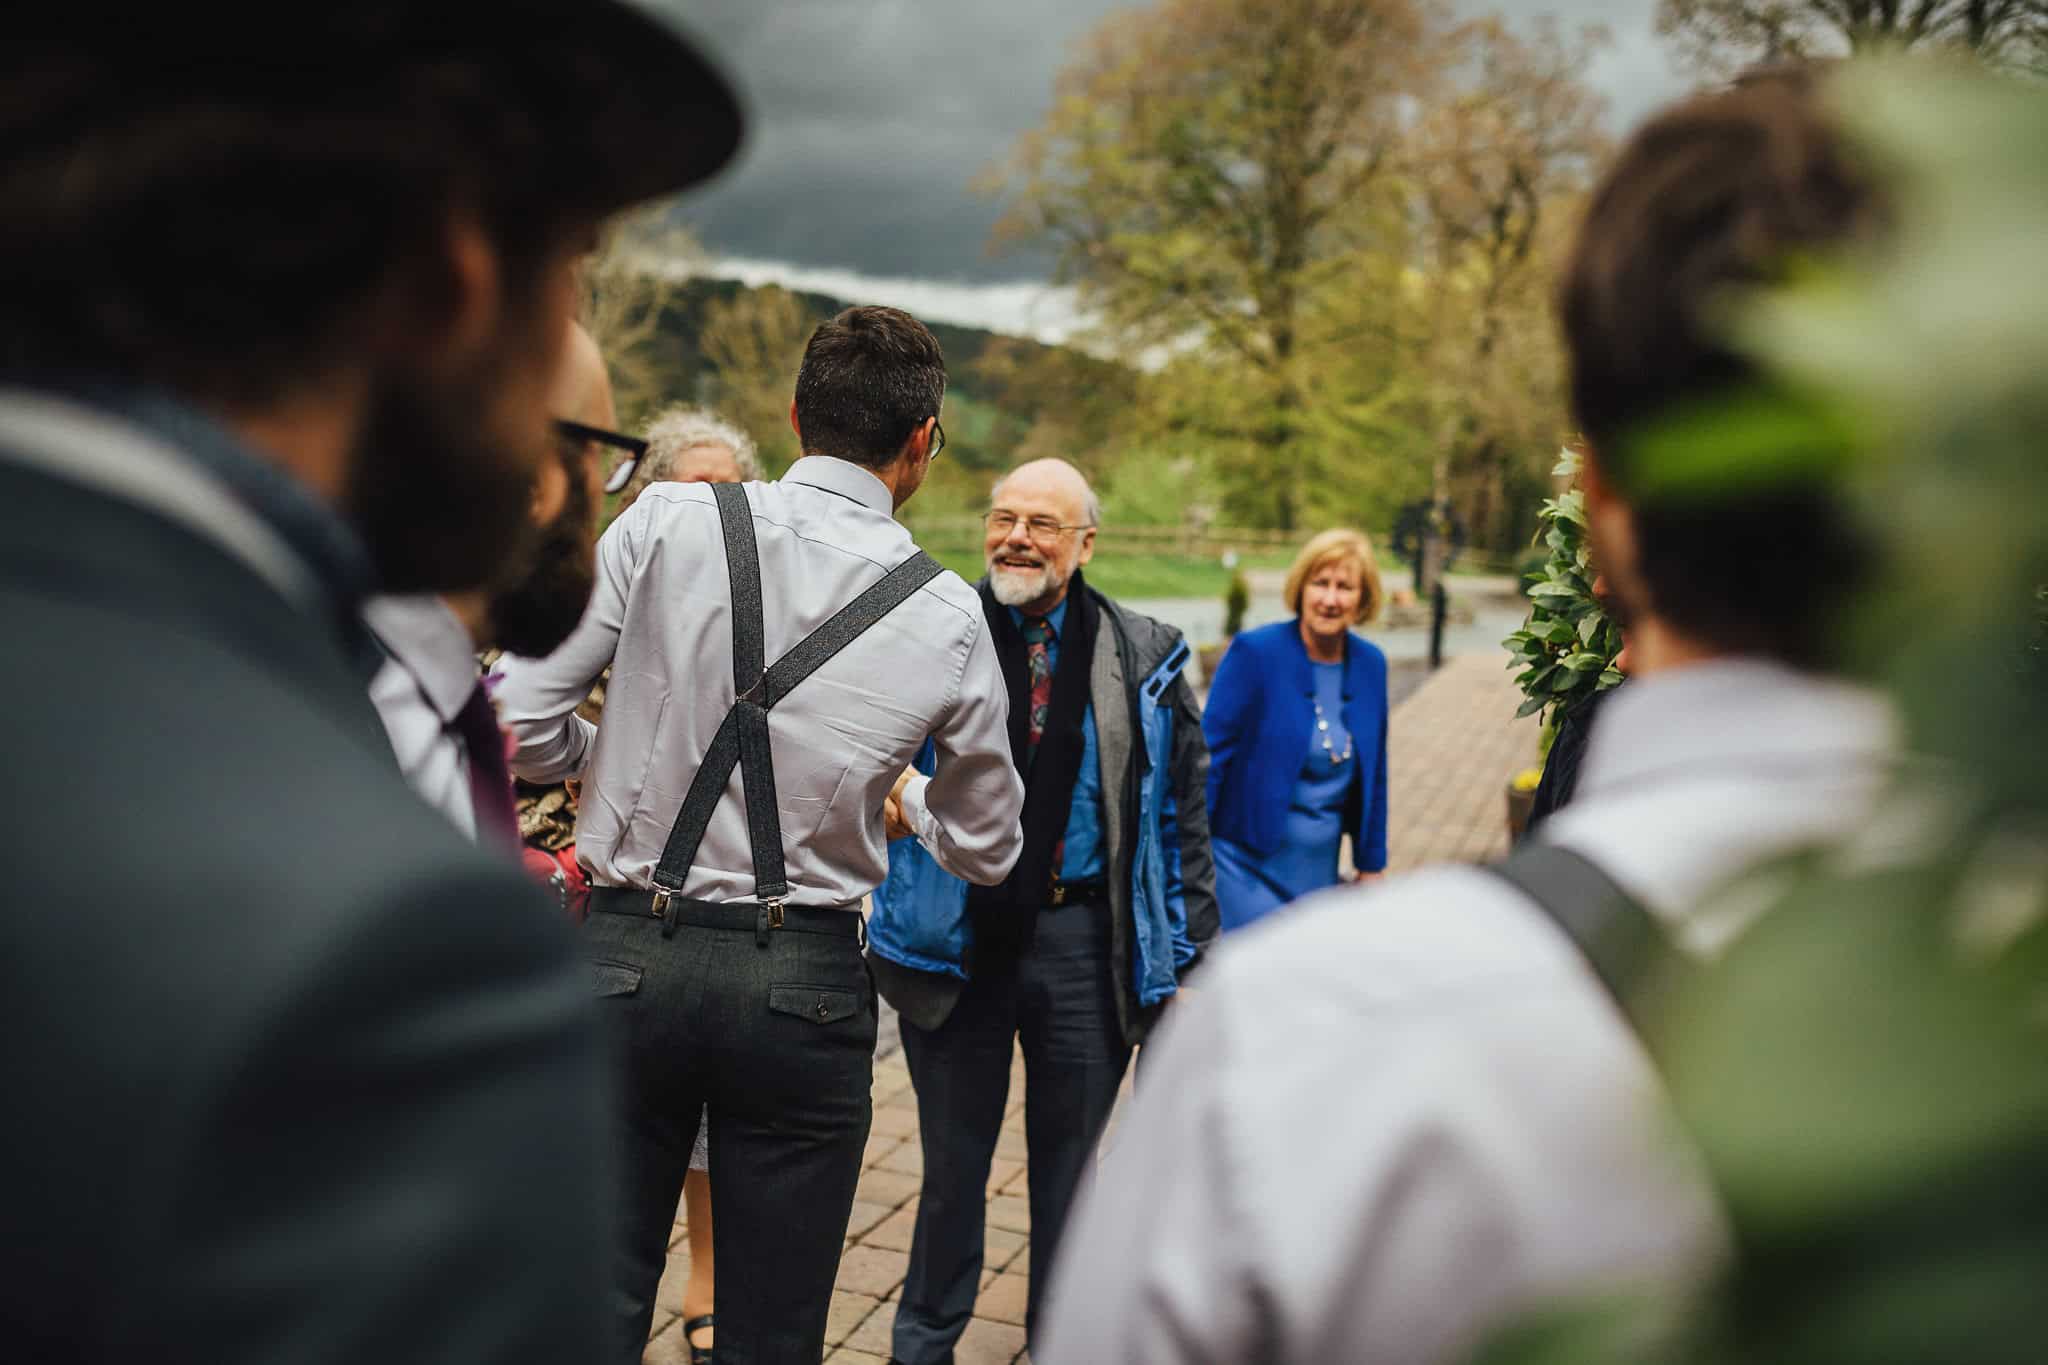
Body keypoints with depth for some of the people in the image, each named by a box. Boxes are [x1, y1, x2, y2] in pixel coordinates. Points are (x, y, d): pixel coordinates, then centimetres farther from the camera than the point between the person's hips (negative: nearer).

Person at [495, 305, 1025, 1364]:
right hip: (804, 987, 0)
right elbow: (985, 849, 8)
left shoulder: (666, 522, -5)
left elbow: (519, 719, -5)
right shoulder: (948, 617, -3)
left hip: (626, 958, 1)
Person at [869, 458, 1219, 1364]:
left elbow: (1184, 818, 4)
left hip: (1085, 941, 1)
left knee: (1068, 1156, 16)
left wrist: (1189, 957, 1)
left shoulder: (1144, 659, 1)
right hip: (956, 933, 0)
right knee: (951, 1157, 15)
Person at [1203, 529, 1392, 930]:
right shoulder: (1254, 652, -13)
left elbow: (1372, 773, 11)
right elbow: (1209, 754, -11)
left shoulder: (1371, 663, 2)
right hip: (1250, 863, -5)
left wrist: (1371, 864, 14)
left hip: (1321, 866, 5)